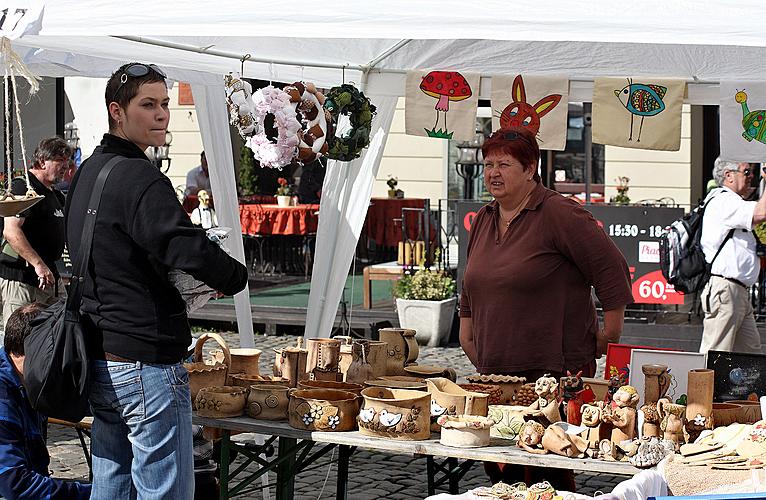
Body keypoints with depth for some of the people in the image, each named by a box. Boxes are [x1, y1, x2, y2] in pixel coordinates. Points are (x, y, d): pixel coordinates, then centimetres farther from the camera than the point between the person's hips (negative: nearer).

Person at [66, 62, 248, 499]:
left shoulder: (86, 174, 14)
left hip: (99, 360, 10)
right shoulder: (139, 179, -17)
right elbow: (190, 250, -27)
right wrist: (237, 277, -7)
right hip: (146, 361, -10)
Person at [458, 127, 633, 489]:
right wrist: (466, 327, 24)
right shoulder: (483, 221, 15)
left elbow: (611, 268, -9)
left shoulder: (559, 214, -9)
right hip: (494, 370, 7)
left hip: (555, 368, -7)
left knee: (550, 473, -8)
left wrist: (610, 330, -5)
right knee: (499, 472, 5)